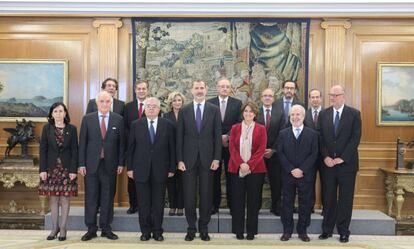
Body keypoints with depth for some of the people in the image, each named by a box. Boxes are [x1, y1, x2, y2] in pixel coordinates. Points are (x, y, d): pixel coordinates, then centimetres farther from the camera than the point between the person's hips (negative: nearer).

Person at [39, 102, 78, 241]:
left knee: (65, 199, 2)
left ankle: (63, 228, 12)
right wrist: (42, 169, -5)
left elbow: (74, 151, -1)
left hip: (66, 168, -1)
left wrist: (73, 170, -8)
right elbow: (42, 150, 2)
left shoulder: (72, 129, 0)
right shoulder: (47, 128, 3)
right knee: (53, 198, 6)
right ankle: (54, 228, 17)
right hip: (51, 168, 1)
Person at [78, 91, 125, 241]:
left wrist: (121, 163, 1)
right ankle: (91, 229, 17)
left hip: (110, 164, 1)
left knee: (108, 197, 7)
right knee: (90, 197, 5)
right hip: (91, 164, 0)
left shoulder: (118, 119, 3)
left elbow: (121, 143, 4)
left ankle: (106, 228, 18)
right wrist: (81, 164, -3)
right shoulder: (87, 119, 2)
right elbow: (82, 142, 1)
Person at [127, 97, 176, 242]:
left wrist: (172, 168, 0)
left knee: (158, 203, 6)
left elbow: (172, 148, 3)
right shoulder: (136, 125, 4)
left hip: (160, 170, 0)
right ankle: (145, 231, 19)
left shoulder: (167, 125, 3)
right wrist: (130, 168, 1)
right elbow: (131, 148, 5)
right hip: (141, 170, 0)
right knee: (143, 203, 6)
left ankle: (157, 231, 19)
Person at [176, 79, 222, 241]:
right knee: (189, 194, 5)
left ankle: (204, 228, 19)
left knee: (206, 194, 6)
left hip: (207, 158, 0)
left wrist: (216, 158, -5)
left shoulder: (214, 110, 3)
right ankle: (191, 227, 18)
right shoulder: (184, 110, 5)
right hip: (189, 158, 0)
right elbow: (179, 136, 3)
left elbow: (217, 135, 1)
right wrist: (179, 159, -3)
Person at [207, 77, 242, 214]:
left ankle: (232, 204, 14)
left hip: (231, 144, 0)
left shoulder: (237, 103, 4)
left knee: (231, 175, 4)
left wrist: (227, 136, -11)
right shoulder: (209, 103, 4)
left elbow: (239, 124, -2)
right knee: (214, 176, 5)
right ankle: (214, 204, 15)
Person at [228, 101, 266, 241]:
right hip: (237, 169, 1)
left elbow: (261, 149, -4)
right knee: (237, 200, 4)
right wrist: (240, 164, -13)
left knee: (253, 201, 4)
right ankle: (238, 231, 14)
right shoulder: (235, 128, 9)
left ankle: (251, 231, 14)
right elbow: (232, 148, 1)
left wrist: (249, 164, -15)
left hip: (255, 169, -1)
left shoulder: (261, 129, 4)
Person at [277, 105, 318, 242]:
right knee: (287, 203, 6)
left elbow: (314, 154, -4)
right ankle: (287, 230, 17)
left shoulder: (312, 134, 3)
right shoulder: (283, 133, 5)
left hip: (306, 175, 0)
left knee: (305, 203, 6)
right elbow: (280, 154, -1)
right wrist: (291, 170, -11)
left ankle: (302, 231, 18)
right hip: (288, 174, 1)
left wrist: (302, 170, -13)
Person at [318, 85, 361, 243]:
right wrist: (325, 157, -9)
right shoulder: (323, 114, 7)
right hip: (328, 162, 2)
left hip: (347, 163, -2)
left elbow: (356, 137, -7)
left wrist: (342, 158, -13)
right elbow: (320, 138, 3)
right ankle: (327, 229, 18)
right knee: (328, 198, 7)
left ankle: (343, 231, 17)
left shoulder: (354, 114, -1)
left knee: (346, 198, 6)